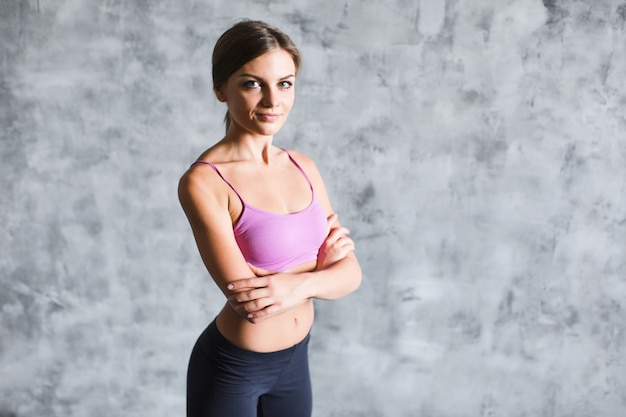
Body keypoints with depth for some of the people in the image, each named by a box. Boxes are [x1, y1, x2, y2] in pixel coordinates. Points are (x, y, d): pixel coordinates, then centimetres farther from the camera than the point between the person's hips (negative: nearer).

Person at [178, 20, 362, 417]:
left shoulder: (302, 166, -1)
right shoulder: (204, 181, -19)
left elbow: (350, 272, -6)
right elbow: (248, 300, -26)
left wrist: (298, 284, -24)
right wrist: (320, 260, -14)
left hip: (296, 359, 6)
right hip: (232, 368, -5)